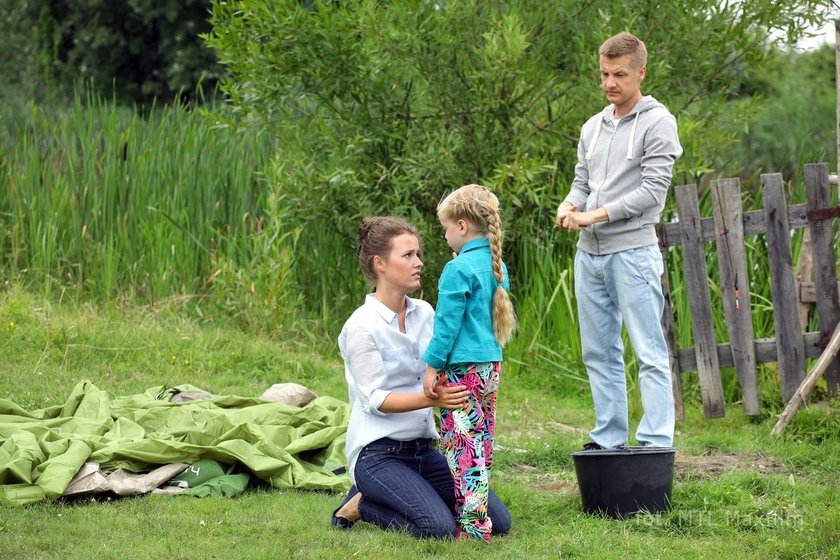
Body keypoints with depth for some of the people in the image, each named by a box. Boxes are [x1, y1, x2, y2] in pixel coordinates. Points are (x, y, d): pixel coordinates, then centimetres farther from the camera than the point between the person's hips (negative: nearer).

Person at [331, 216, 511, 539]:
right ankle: (360, 505, 1)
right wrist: (431, 399, -30)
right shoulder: (362, 327, -11)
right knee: (438, 527, -28)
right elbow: (375, 400, -18)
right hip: (378, 452, -7)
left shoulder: (424, 313, 9)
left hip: (423, 448, 7)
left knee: (498, 521, -4)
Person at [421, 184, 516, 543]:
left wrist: (432, 368, -9)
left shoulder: (458, 269, -14)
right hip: (491, 365, 9)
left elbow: (447, 324, -14)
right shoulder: (496, 265, 11)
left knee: (462, 446, -6)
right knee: (482, 445, 14)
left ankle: (472, 526, -8)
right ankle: (481, 518, 19)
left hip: (463, 369, -9)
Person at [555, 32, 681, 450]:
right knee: (599, 353, 11)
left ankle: (656, 443, -8)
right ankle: (608, 440, 17)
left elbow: (653, 190, -11)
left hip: (632, 251, -7)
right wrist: (569, 205, -4)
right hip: (589, 254, 7)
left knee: (649, 353, -7)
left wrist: (596, 214, -14)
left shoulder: (657, 123, -5)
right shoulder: (593, 128, 17)